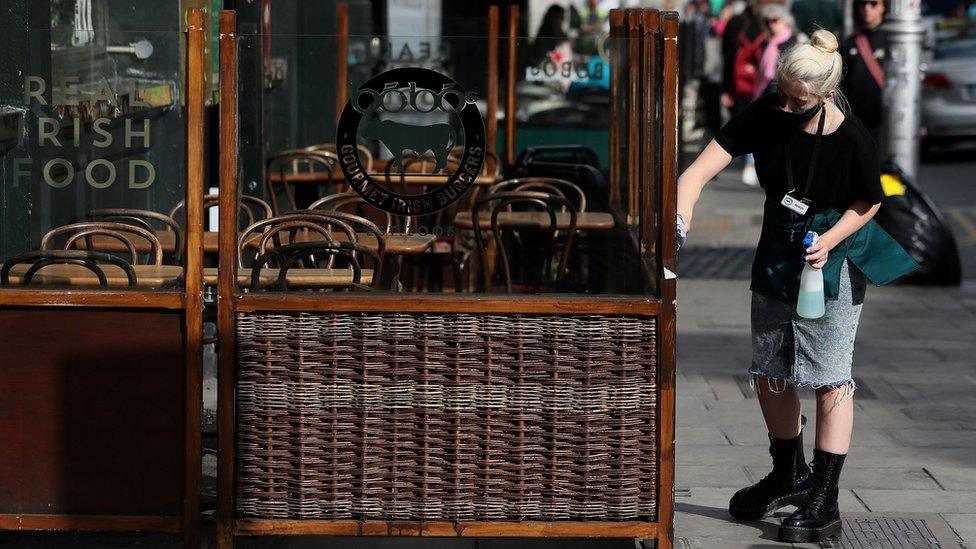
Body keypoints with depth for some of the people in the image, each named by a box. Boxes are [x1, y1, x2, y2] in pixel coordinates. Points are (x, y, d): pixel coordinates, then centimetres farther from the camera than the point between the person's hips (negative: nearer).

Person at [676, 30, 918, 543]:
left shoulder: (852, 140, -24)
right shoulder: (766, 114, -16)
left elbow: (870, 201, -7)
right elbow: (708, 162, -24)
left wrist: (829, 242, -21)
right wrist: (682, 210, -41)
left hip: (834, 256, -5)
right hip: (778, 251, 5)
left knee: (829, 378, -5)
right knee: (769, 374, 14)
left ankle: (824, 501, 1)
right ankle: (790, 474, 36)